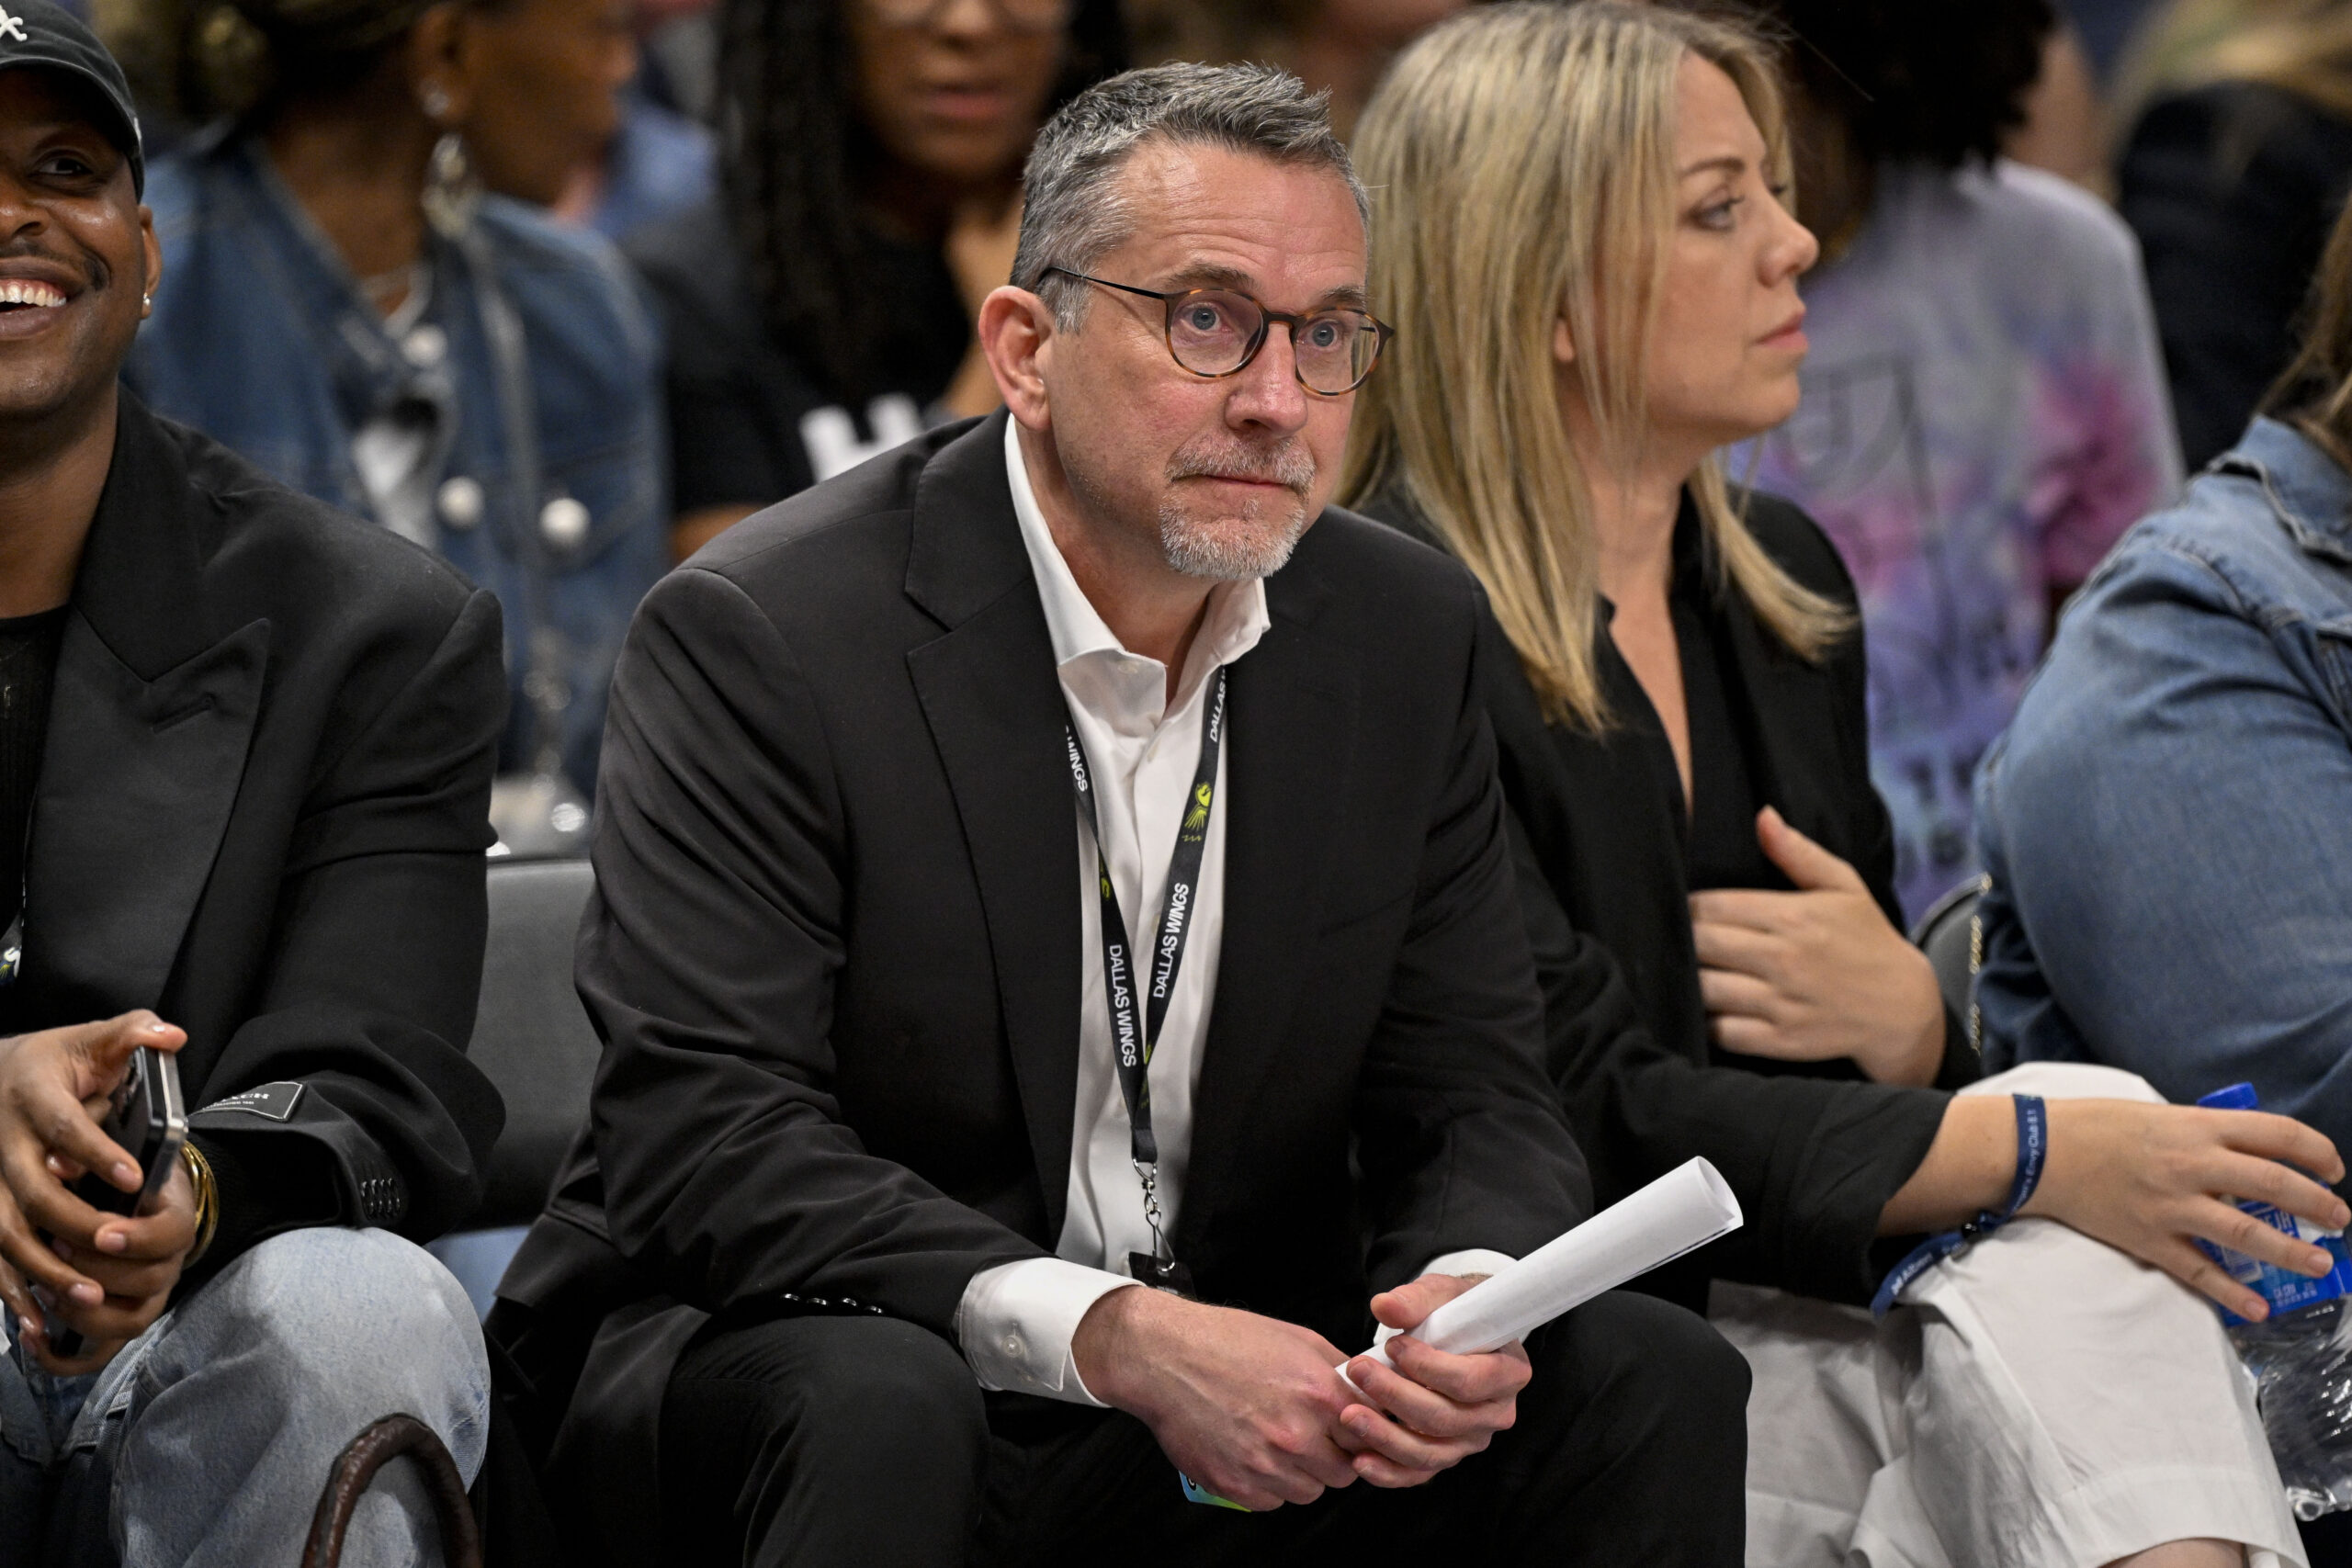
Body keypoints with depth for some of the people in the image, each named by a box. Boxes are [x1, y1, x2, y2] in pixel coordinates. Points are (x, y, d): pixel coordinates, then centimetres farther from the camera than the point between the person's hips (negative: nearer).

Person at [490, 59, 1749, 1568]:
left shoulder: (1408, 636, 4)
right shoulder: (762, 635, -14)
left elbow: (1476, 1102, 5)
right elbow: (704, 1141, -22)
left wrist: (1470, 1297, -21)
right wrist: (1105, 1335, -34)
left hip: (1237, 1394, 5)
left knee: (1650, 1375, -15)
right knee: (876, 1405, -38)